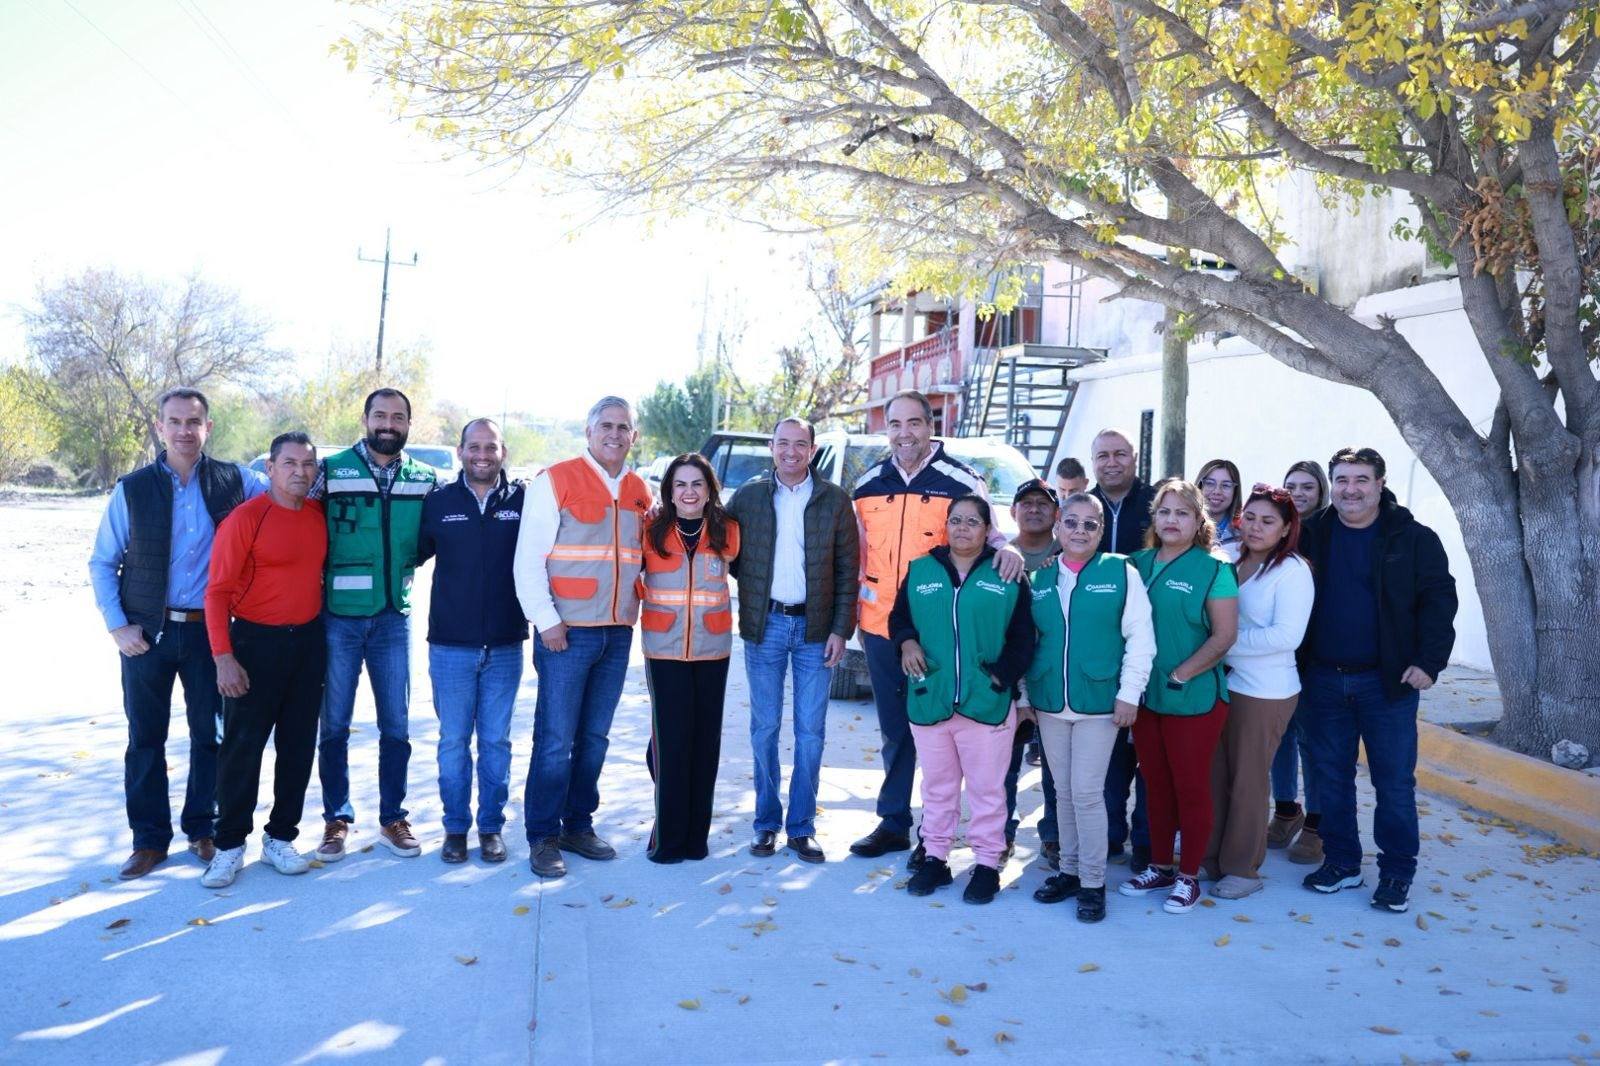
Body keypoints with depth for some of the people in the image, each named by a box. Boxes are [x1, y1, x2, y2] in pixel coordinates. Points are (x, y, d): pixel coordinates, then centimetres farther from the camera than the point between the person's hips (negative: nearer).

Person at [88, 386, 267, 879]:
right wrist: (117, 625, -4)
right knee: (146, 737, 7)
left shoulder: (235, 482, 0)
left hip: (209, 630, 0)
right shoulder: (133, 489, 0)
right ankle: (150, 839, 20)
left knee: (210, 733, 8)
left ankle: (202, 829, 24)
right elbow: (101, 563, 5)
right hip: (147, 632, 0)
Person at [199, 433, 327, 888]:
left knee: (298, 744, 10)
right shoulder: (246, 518, -12)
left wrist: (322, 630, 11)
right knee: (243, 744, 1)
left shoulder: (318, 515, 4)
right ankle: (230, 846, 14)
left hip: (308, 641, 5)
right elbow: (217, 591, -13)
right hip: (256, 642, -5)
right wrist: (223, 657, -19)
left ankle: (281, 838, 22)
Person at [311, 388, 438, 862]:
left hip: (394, 615, 2)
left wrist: (403, 565, 1)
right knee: (334, 724, 7)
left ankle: (392, 818, 20)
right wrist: (328, 577, -5)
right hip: (339, 615, -2)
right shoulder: (332, 470, -3)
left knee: (396, 725, 8)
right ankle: (337, 818, 20)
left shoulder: (424, 479, 4)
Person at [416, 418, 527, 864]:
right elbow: (412, 554, 11)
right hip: (450, 645, 0)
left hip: (505, 646, 0)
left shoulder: (524, 501, -1)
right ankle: (456, 827, 22)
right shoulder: (438, 502, 2)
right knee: (453, 740, 8)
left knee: (496, 740, 9)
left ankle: (491, 826, 22)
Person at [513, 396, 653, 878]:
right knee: (555, 739, -3)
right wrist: (546, 621, -13)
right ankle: (543, 838, 8)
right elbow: (528, 561, -8)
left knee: (595, 738, 11)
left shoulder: (641, 492, 12)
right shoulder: (555, 481, -5)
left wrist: (633, 613, 11)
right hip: (567, 634, -5)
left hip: (618, 635, 5)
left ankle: (578, 825, 23)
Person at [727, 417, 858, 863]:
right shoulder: (748, 496, 3)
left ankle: (801, 827, 14)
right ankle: (767, 822, 18)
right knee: (764, 728, 7)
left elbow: (848, 570, 1)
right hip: (764, 626, 1)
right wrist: (753, 583, -3)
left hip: (815, 629, 0)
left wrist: (841, 629, -4)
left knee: (811, 731, 3)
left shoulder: (835, 500, 1)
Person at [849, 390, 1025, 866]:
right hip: (880, 626, 4)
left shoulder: (961, 481, -5)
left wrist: (1007, 549, -23)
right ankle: (893, 823, 28)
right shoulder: (868, 484, 9)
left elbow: (988, 533, -2)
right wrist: (864, 592, 7)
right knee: (894, 729, 15)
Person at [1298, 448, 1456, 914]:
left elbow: (1439, 599, -5)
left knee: (1395, 782, 3)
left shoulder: (1414, 538, -3)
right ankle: (1341, 863, 23)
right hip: (1323, 679, 3)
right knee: (1331, 777, 11)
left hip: (1388, 681, -3)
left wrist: (1428, 660, -13)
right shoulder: (1312, 535, 4)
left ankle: (1397, 873, 15)